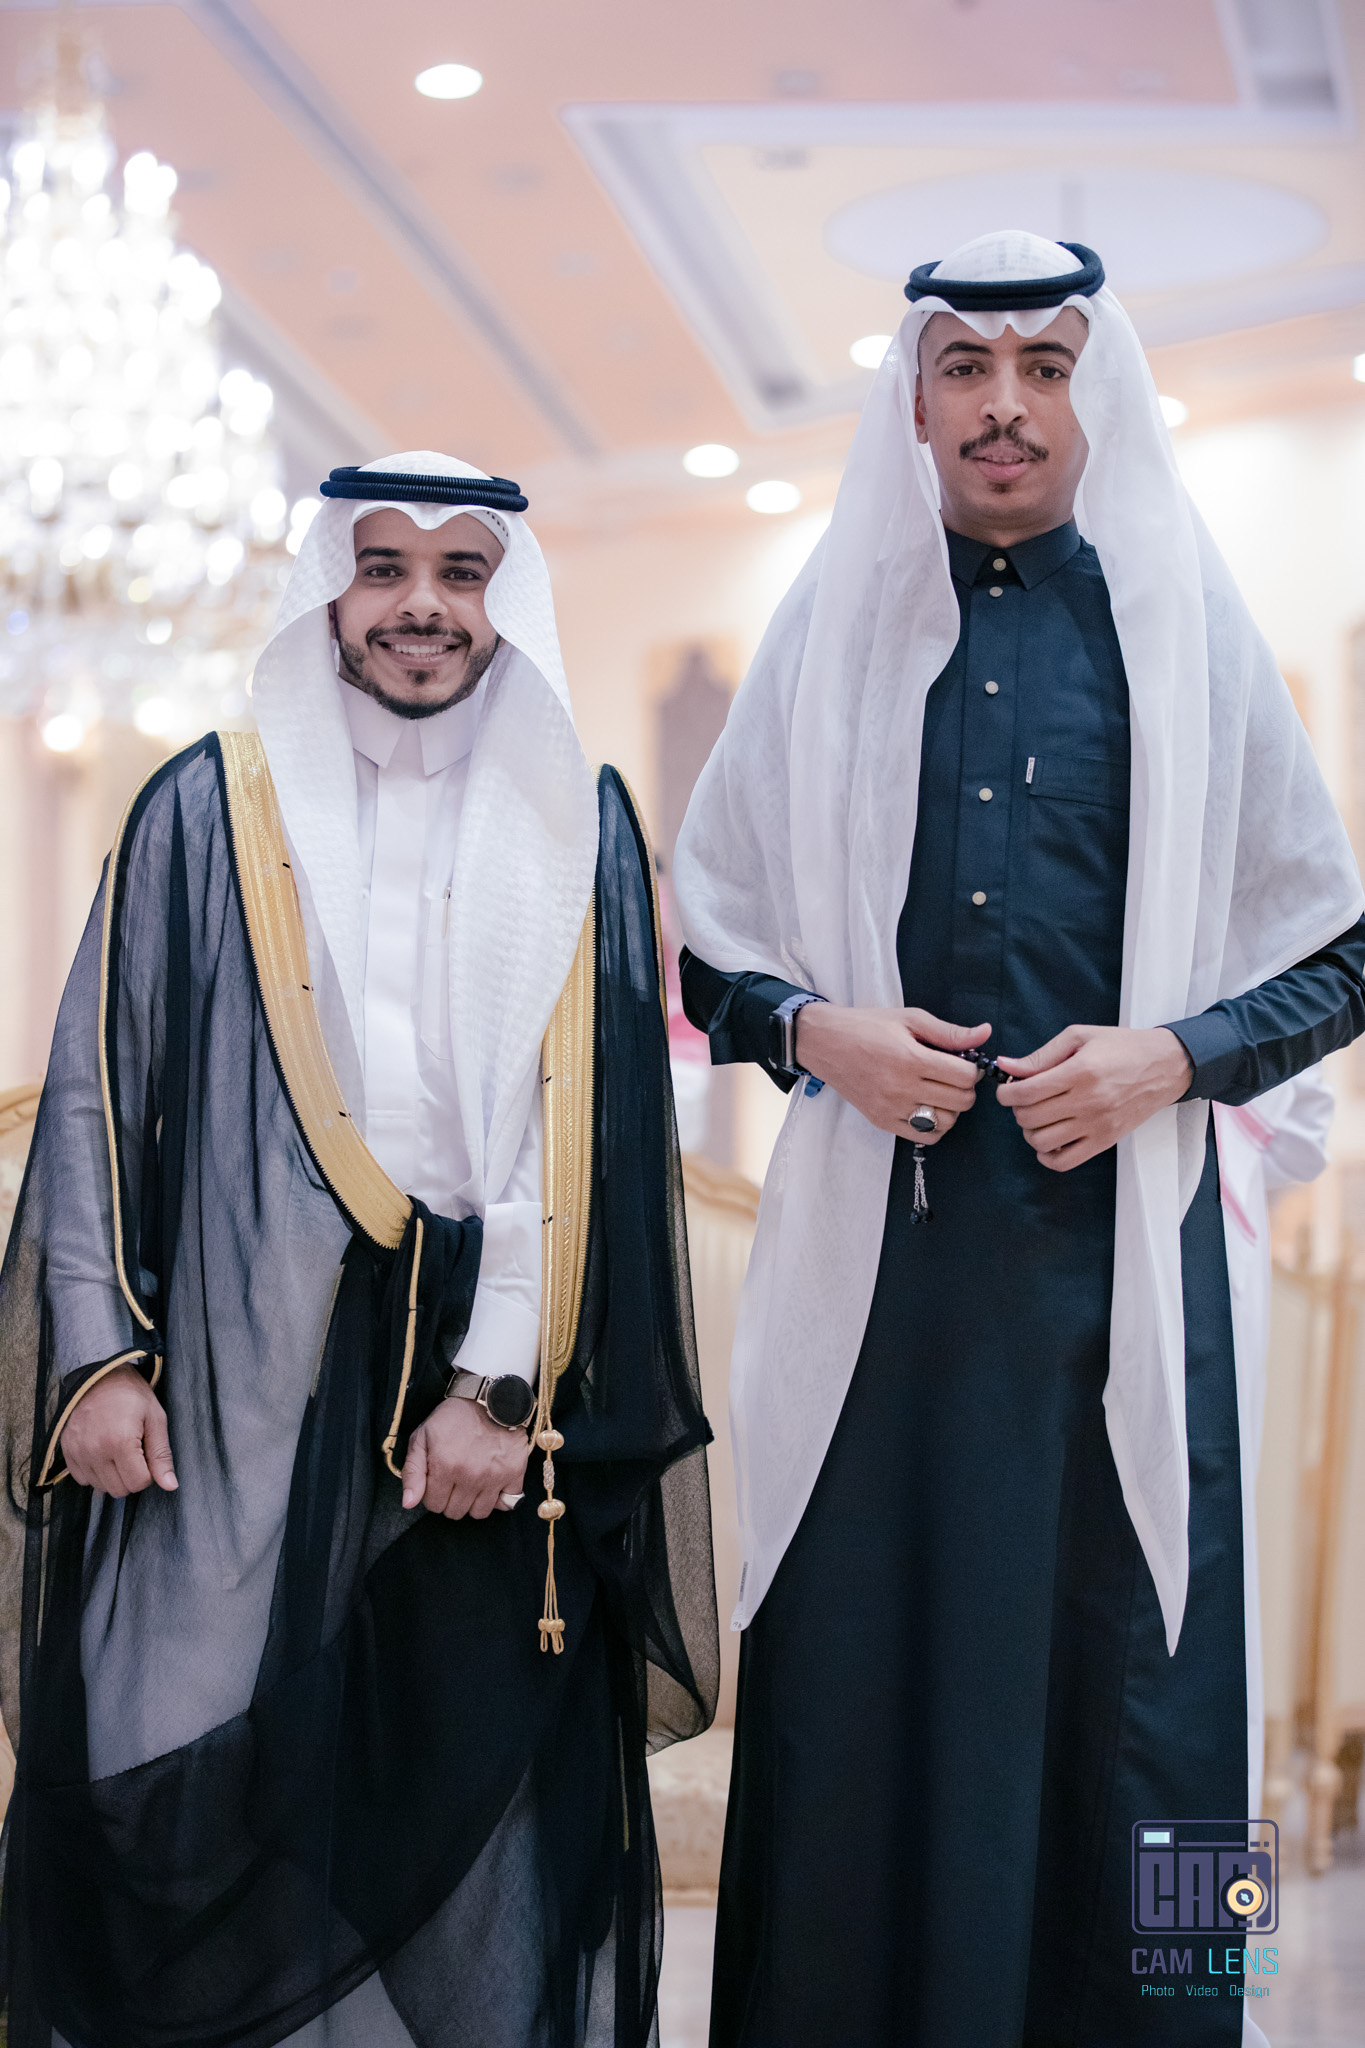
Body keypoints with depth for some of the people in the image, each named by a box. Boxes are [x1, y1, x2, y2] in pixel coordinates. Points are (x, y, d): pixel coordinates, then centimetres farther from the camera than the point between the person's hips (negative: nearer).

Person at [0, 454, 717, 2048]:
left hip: (485, 1384, 1)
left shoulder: (582, 832, 8)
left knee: (470, 1782, 3)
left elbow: (591, 1132, 0)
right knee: (186, 1783, -1)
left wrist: (502, 1385, -10)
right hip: (234, 1383, 0)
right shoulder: (207, 813, 7)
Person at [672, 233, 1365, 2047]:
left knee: (1113, 1674, 2)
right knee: (862, 1676, 2)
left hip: (1113, 1234, -1)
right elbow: (711, 941, 13)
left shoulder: (1188, 629, 6)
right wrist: (815, 1029, -6)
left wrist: (1173, 1053, -9)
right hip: (874, 1235, 1)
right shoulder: (828, 630, 9)